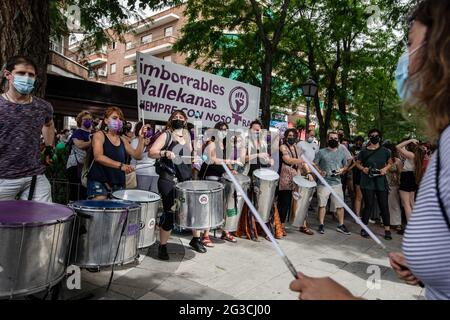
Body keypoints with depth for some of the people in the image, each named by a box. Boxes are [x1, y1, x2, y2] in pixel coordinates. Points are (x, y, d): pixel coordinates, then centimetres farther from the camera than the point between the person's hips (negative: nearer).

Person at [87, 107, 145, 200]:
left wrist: (141, 138, -5)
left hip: (118, 183, 6)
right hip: (99, 181, -6)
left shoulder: (122, 140, 14)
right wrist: (120, 165, -29)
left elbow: (137, 155, 6)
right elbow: (98, 157, -19)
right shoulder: (99, 135, -2)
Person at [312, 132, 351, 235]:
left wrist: (342, 170, -5)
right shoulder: (321, 152, 1)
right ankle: (321, 224, 16)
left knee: (340, 205, 4)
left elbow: (346, 166, 17)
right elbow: (314, 164, 1)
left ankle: (341, 225, 17)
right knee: (322, 204, 5)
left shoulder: (342, 153, 10)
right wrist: (320, 171, -16)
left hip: (337, 183, 2)